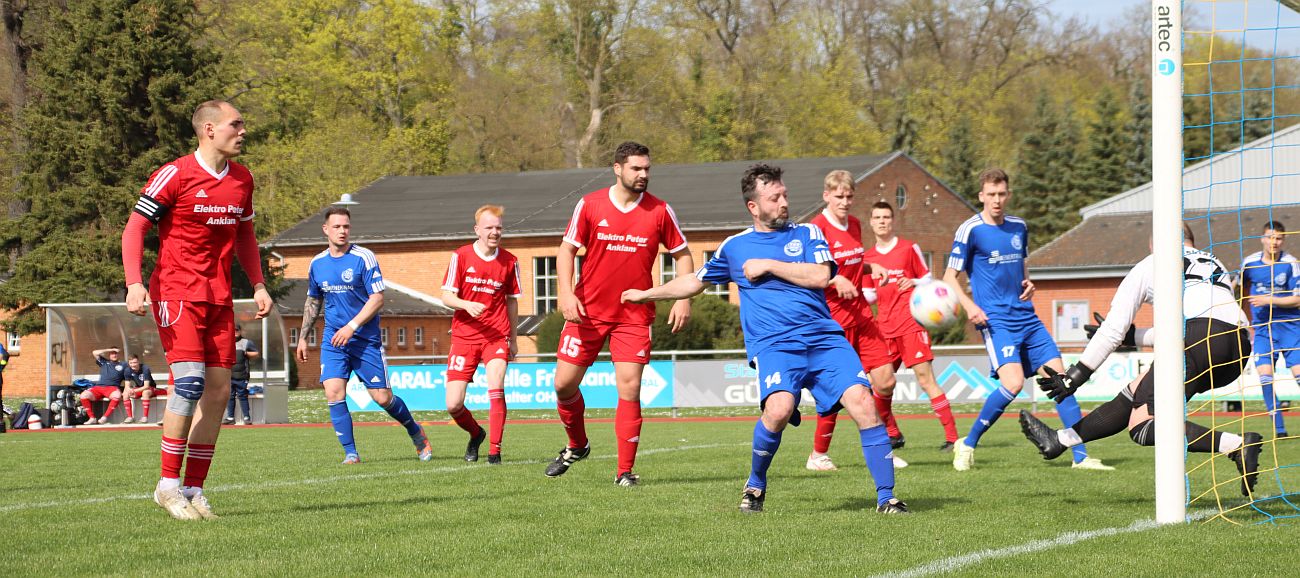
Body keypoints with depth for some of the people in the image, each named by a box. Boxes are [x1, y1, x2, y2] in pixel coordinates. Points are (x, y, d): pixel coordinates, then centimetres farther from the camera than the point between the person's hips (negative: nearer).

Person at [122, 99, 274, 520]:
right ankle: (169, 485, -7)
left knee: (218, 390, 2)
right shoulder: (175, 175, -9)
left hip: (219, 296, 7)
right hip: (177, 292, -7)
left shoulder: (242, 179, 11)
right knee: (190, 381, -18)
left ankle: (194, 489, 9)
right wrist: (134, 284, -19)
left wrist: (258, 285, 14)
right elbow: (134, 229, -7)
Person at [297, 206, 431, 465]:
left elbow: (378, 298, -12)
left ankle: (415, 431, 27)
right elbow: (313, 302, 22)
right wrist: (303, 337, 21)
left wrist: (351, 326, -20)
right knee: (333, 393, -15)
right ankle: (350, 453, -7)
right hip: (332, 339, 4)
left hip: (366, 339, -4)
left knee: (383, 397, -1)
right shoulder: (317, 263, 7)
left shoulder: (364, 258, -8)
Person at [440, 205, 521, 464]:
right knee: (453, 405, -5)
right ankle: (476, 434, 28)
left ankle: (494, 451, -17)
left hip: (496, 336, 0)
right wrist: (467, 305, -24)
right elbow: (446, 296, -3)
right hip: (464, 336, 0)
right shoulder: (461, 256, -2)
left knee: (496, 387, -26)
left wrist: (513, 339, 19)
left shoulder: (509, 261, 4)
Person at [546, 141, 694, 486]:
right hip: (588, 311, 1)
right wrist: (566, 292, -11)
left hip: (634, 316, -1)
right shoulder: (590, 205, -2)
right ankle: (577, 446, 30)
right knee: (564, 384, 3)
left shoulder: (660, 211, -2)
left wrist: (683, 299, -4)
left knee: (629, 388, -10)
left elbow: (682, 254, 7)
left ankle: (625, 471, -4)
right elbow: (567, 249, 2)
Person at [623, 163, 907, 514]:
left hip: (823, 337, 1)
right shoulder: (734, 247, 16)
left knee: (862, 402, -20)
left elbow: (820, 276, -4)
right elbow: (696, 281, 30)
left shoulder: (807, 234, 13)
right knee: (779, 408, -30)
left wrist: (768, 265, -3)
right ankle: (755, 485, -3)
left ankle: (886, 497, -11)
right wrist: (647, 294, 34)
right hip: (773, 344, -1)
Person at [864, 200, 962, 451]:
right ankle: (893, 435, 19)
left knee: (925, 378, -12)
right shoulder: (868, 257, 13)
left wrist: (913, 282, -12)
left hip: (911, 324, -5)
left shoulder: (909, 248, 2)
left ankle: (952, 436, -12)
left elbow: (929, 280, 8)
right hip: (885, 327, 5)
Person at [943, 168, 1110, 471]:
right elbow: (949, 277, -4)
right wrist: (969, 306, -21)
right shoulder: (970, 230, -6)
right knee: (1013, 383, -23)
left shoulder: (1019, 227, 12)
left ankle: (1081, 456, 2)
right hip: (995, 320, -6)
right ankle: (967, 445, -5)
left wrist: (1028, 283, 7)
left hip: (1027, 318, 6)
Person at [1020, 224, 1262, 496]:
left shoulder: (1150, 264, 21)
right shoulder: (1216, 264, 35)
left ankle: (1236, 445, -22)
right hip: (1240, 345, 7)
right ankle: (1059, 440, 33)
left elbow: (1113, 330, 18)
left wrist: (1076, 376, 26)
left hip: (1198, 340, -7)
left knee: (1142, 427, -8)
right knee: (1136, 393, 21)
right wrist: (1133, 336, 49)